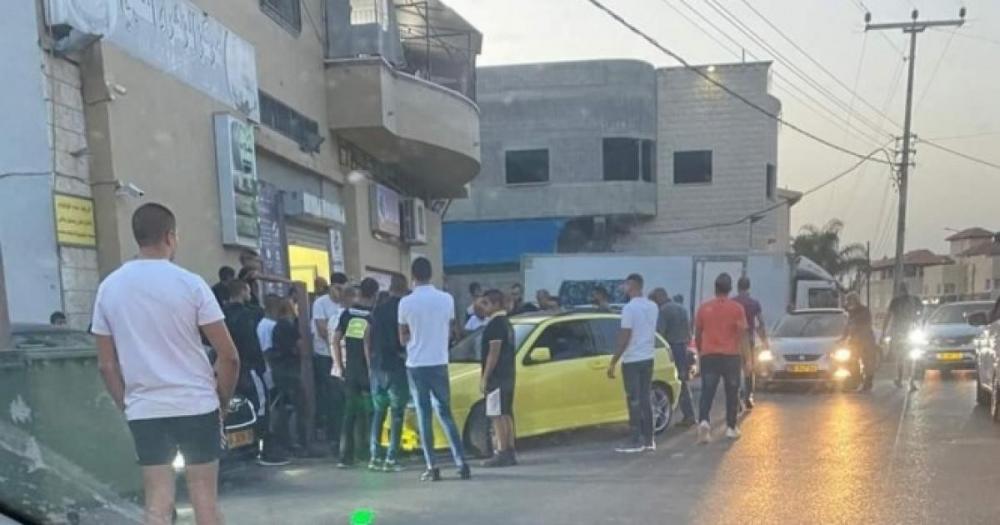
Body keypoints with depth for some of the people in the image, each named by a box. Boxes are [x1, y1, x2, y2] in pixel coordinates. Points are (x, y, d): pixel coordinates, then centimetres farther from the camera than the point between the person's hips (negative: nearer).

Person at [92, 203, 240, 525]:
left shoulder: (109, 287, 3)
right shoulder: (190, 283, -7)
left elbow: (106, 365, 5)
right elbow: (228, 356, -7)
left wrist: (126, 405, 16)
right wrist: (223, 400, 6)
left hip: (143, 411, 3)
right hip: (196, 405, -3)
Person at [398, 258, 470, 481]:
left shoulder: (406, 302, -7)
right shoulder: (447, 299, -1)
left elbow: (403, 339, 3)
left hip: (416, 364, -2)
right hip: (439, 363, 2)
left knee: (424, 415, 4)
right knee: (445, 413, 10)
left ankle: (432, 467, 3)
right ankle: (461, 463, 4)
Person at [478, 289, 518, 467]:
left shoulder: (495, 324, -14)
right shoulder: (506, 323, 16)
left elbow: (494, 352, -19)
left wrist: (485, 377, -18)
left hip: (496, 377, -10)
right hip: (507, 376, 10)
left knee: (497, 415, -8)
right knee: (506, 414, 11)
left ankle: (502, 454, -9)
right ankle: (510, 452, 14)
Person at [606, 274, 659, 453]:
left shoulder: (629, 308, -16)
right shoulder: (652, 306, 7)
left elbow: (625, 338, -17)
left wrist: (613, 362, -14)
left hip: (632, 360, -7)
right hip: (648, 358, 7)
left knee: (634, 400, -3)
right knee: (645, 399, 12)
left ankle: (636, 441, 0)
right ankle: (648, 439, 15)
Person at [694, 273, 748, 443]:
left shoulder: (704, 307, 3)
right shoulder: (737, 308, -3)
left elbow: (698, 333, 9)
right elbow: (742, 334, -7)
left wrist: (699, 351, 22)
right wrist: (744, 355, -3)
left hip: (709, 355, 1)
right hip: (731, 355, -1)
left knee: (707, 391, 0)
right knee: (732, 392, 12)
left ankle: (703, 421, -22)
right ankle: (731, 427, 17)